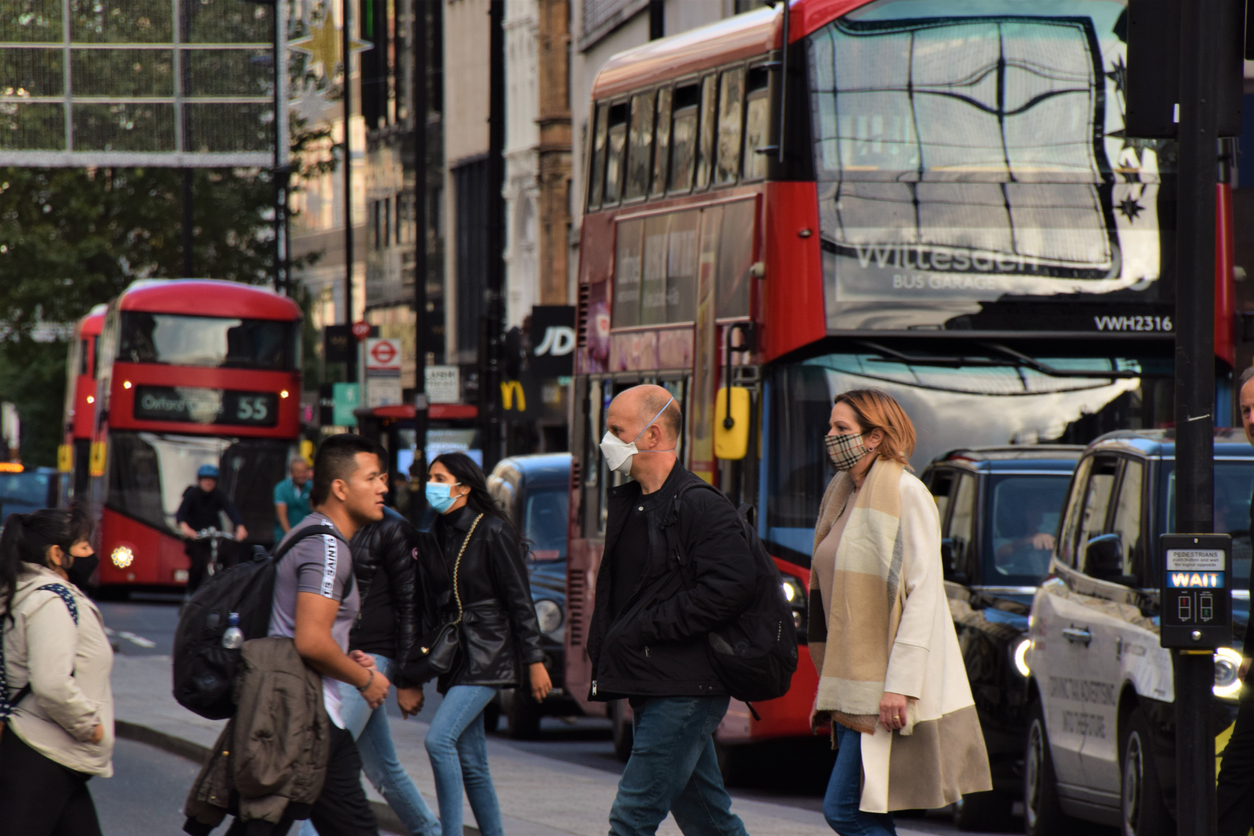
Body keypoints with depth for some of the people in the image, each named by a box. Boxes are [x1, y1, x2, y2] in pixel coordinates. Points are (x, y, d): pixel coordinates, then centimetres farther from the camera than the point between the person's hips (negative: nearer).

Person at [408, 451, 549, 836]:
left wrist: (534, 660, -10)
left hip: (488, 653, -7)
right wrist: (417, 671, 13)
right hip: (452, 656, 7)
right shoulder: (434, 540, 11)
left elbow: (520, 600, -8)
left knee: (440, 738, -21)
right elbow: (429, 609, 16)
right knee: (470, 762, 6)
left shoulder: (491, 531, -8)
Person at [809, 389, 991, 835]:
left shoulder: (905, 495, -11)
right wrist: (831, 679, 17)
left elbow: (922, 594, -17)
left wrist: (899, 683, -23)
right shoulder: (843, 496, 16)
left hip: (887, 684, -9)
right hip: (853, 682, 9)